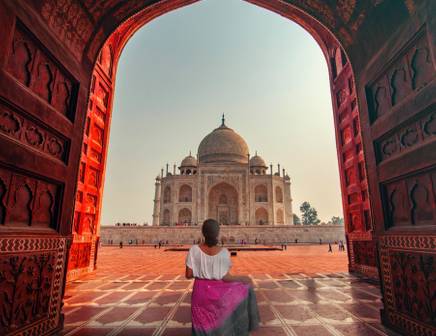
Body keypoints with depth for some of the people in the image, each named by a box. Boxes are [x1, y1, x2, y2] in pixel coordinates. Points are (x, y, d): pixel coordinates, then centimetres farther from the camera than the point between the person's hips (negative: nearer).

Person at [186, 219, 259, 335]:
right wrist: (243, 279, 2)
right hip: (218, 292, -1)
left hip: (200, 292, 1)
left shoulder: (194, 250, -16)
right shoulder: (223, 252, -20)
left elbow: (189, 275, -11)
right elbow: (226, 278, -15)